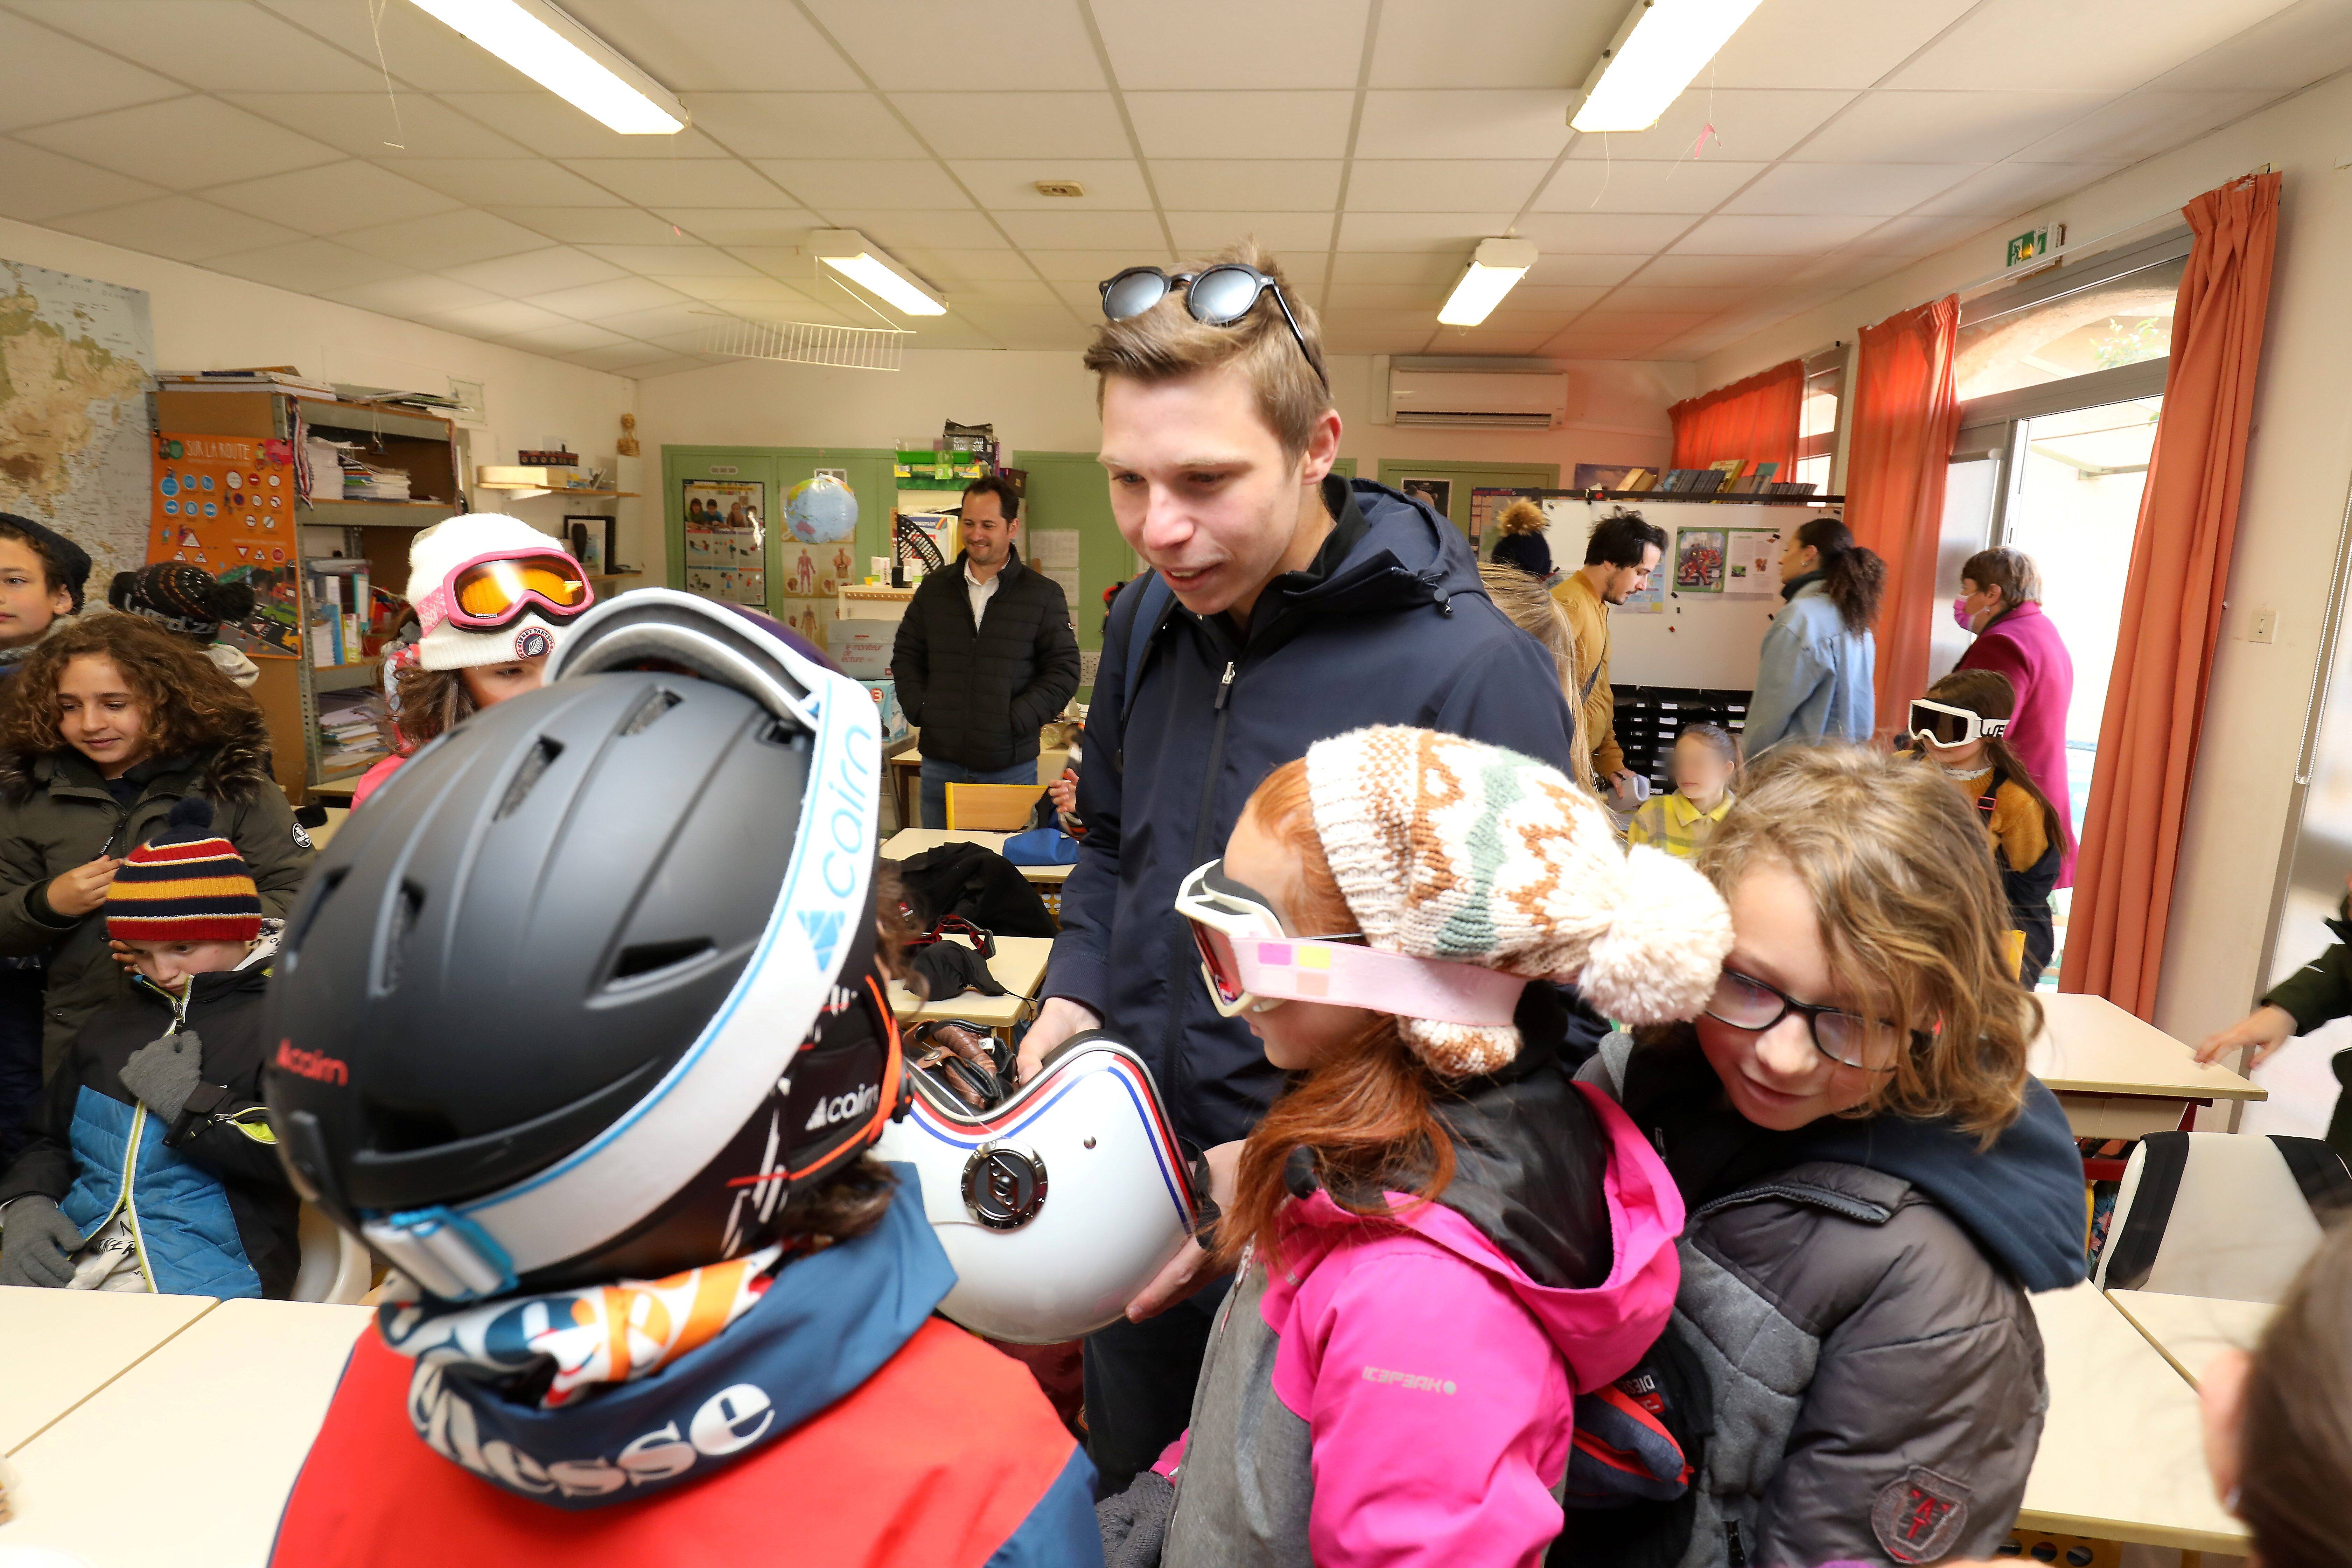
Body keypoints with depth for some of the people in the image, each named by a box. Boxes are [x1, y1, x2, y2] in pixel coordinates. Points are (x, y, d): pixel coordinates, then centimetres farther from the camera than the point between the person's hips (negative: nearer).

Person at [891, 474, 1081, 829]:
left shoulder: (1044, 595, -2)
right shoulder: (934, 589, 9)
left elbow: (1065, 670, -4)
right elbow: (906, 655, 15)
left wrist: (1015, 720, -13)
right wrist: (919, 708, -1)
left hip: (1011, 765, -3)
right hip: (940, 763, 3)